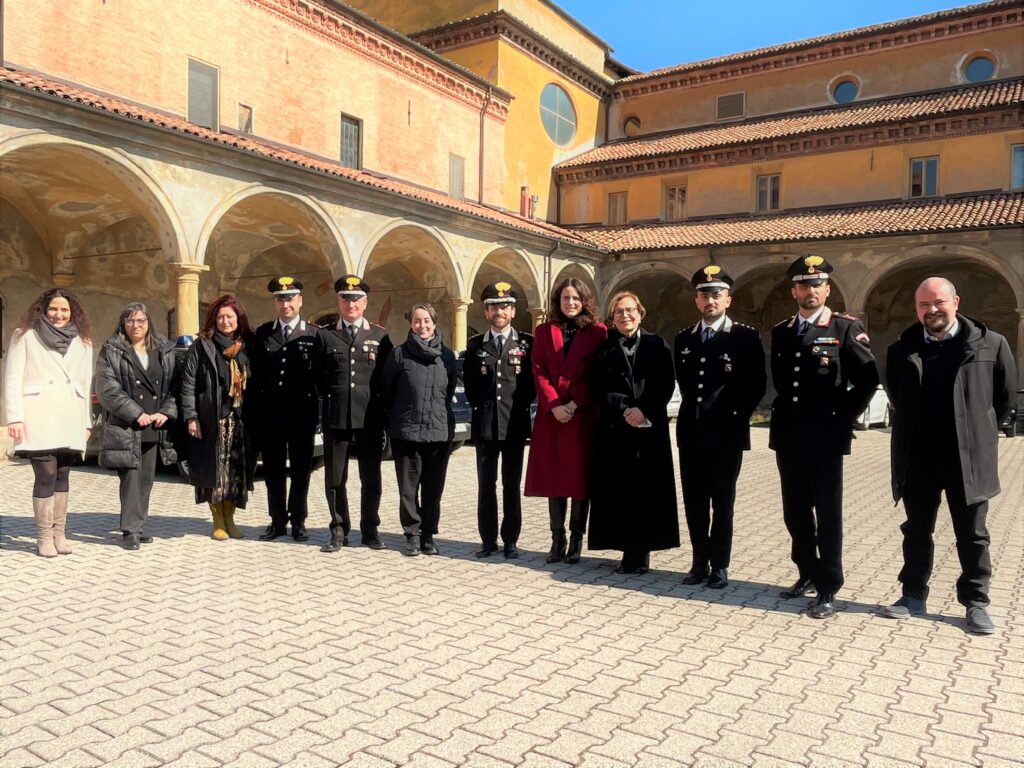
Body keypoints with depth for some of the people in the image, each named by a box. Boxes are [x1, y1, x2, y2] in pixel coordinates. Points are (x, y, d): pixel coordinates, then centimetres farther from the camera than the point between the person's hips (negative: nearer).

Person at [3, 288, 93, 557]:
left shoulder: (82, 342, 15)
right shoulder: (25, 336, 5)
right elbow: (12, 380, 0)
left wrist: (86, 422, 12)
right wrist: (15, 417, -9)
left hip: (70, 419, 4)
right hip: (38, 417, -3)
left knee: (62, 475, 6)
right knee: (46, 475, -8)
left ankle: (59, 534, 14)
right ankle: (44, 537, 1)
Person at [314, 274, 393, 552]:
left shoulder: (380, 336, 5)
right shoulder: (324, 335, 6)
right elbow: (318, 376, 9)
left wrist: (380, 404, 2)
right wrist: (332, 396, 3)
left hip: (370, 419, 0)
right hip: (336, 419, 0)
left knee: (371, 479, 8)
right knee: (335, 479, 6)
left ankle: (370, 530, 22)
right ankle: (339, 532, 19)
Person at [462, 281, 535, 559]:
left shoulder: (527, 343, 2)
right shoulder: (475, 345, 8)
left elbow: (534, 380, 5)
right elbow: (469, 381, 14)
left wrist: (521, 405, -1)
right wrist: (479, 406, 6)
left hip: (515, 425, -2)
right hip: (484, 425, 2)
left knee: (511, 486, 5)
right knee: (486, 485, 6)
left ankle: (510, 541, 13)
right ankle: (488, 539, 15)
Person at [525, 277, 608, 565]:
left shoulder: (597, 331, 2)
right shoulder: (544, 331, 10)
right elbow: (539, 371, 2)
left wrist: (575, 403, -13)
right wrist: (554, 405, -10)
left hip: (584, 415, -2)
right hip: (551, 415, 2)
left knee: (581, 477, 2)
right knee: (553, 476, 4)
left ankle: (576, 540, 12)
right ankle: (557, 539, 13)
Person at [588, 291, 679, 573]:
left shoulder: (657, 345, 6)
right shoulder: (604, 349, 8)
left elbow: (666, 384, -1)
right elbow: (598, 390, 1)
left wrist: (644, 410, -14)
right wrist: (624, 410, -12)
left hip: (650, 428, 0)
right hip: (615, 429, 1)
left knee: (647, 488, 1)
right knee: (619, 490, 0)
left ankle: (640, 553, 10)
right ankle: (631, 552, 10)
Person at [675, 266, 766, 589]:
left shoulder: (746, 337, -3)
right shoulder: (683, 339, 11)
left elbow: (758, 384, -1)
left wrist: (737, 415, -3)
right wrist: (694, 410, 11)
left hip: (726, 434, -4)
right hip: (691, 432, 4)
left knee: (722, 503, 4)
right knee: (694, 502, 8)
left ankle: (719, 565, 15)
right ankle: (700, 562, 19)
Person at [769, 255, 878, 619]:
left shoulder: (846, 328, -4)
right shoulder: (781, 332, 11)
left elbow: (868, 380, -5)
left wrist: (843, 418, -6)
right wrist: (782, 414, 12)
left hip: (826, 438, -5)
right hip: (787, 437, 5)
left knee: (827, 514, 1)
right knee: (795, 512, 13)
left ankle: (828, 590, 9)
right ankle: (808, 574, 29)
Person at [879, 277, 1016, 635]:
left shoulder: (990, 344, -3)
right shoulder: (902, 350, 3)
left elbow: (1006, 394, 6)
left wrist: (979, 430, 7)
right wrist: (916, 428, 11)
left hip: (969, 458, -2)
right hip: (917, 460, 2)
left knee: (972, 535, 9)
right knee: (916, 531, 12)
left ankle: (976, 602, 22)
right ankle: (913, 595, 24)